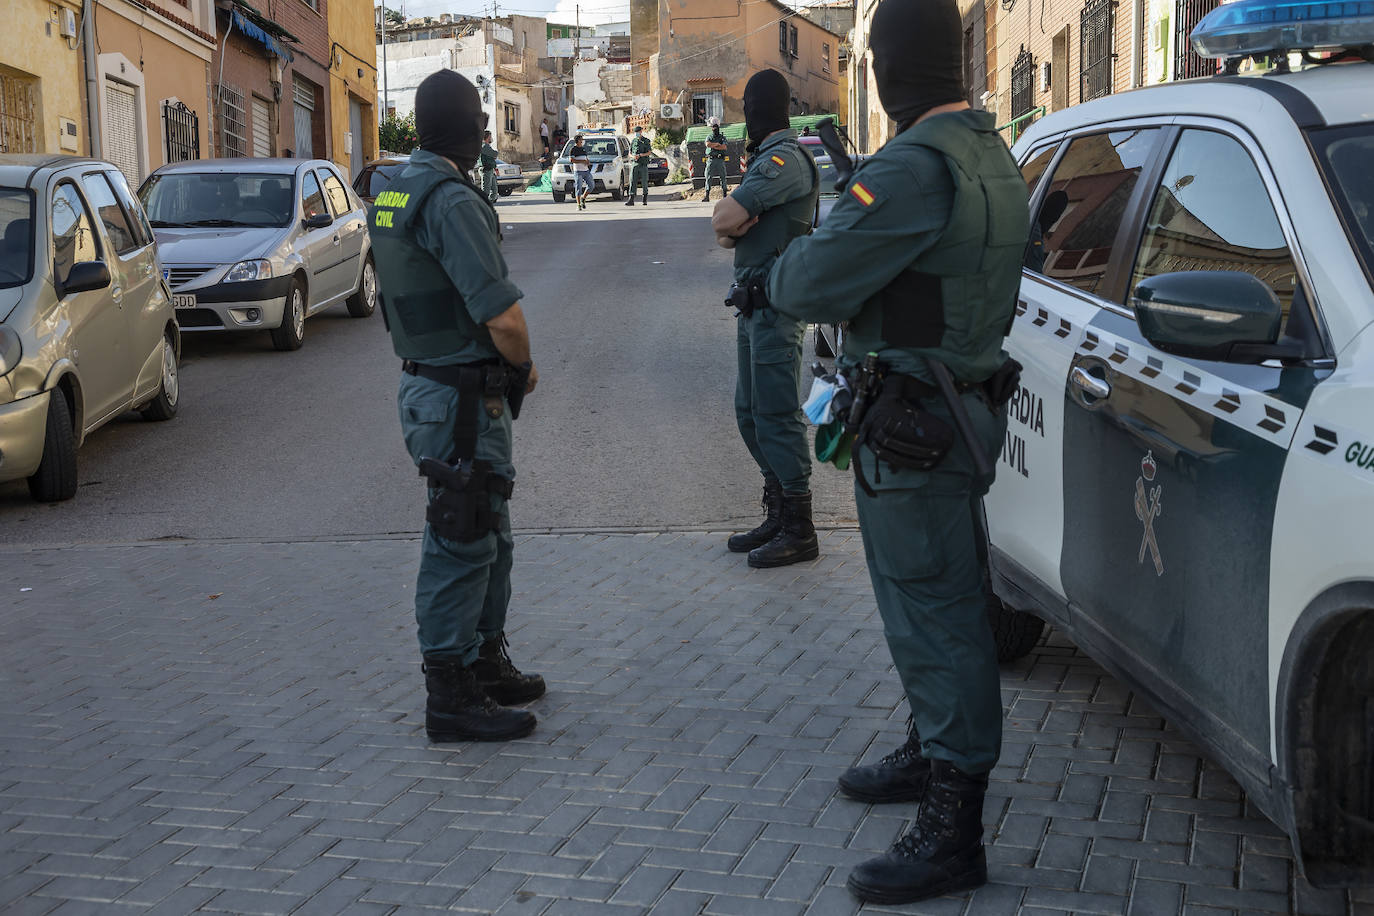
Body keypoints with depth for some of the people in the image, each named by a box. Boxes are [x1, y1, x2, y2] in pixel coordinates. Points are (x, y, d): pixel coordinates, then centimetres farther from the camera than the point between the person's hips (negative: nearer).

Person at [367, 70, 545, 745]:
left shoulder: (391, 194, 11)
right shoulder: (452, 200, -20)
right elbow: (504, 316, -27)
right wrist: (525, 367, -5)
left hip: (426, 381, 10)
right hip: (464, 400, -10)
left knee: (489, 538, 21)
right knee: (461, 545, -1)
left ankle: (487, 664, 34)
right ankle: (451, 698, 9)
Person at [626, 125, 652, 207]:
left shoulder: (646, 141, 2)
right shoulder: (633, 141, 13)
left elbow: (649, 153, -4)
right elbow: (630, 153, 15)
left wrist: (640, 155, -18)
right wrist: (633, 156, -8)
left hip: (643, 164, -3)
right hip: (634, 163, 3)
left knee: (644, 182, 1)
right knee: (632, 181, -7)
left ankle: (645, 199, 15)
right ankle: (631, 200, -12)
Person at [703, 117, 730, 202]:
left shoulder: (722, 137, 9)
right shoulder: (709, 137, 13)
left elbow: (725, 147, -8)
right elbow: (708, 144, -10)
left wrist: (713, 146, -8)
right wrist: (717, 144, -7)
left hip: (720, 160, 0)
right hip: (710, 159, 0)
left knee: (723, 177, 0)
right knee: (708, 178, -6)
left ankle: (725, 195, 3)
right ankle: (707, 196, -7)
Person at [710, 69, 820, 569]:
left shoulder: (783, 160, -14)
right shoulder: (766, 158, 20)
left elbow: (723, 221, -21)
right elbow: (725, 229, 14)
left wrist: (732, 220, 1)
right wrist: (736, 224, -8)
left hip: (775, 305, -10)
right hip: (755, 303, 10)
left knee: (776, 415, -8)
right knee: (751, 411, 14)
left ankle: (799, 531, -3)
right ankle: (778, 517, 23)